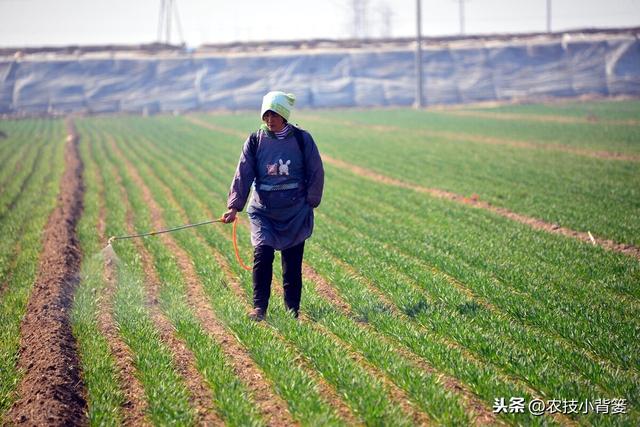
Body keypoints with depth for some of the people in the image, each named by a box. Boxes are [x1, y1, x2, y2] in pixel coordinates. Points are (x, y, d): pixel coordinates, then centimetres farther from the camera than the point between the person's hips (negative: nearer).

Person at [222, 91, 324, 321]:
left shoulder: (302, 139, -2)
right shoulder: (255, 140, 0)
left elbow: (316, 173, 4)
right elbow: (243, 174, -3)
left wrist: (310, 202, -2)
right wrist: (234, 207, -11)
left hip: (295, 211, 0)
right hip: (263, 210, 0)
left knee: (292, 263, 5)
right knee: (262, 254, -17)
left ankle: (293, 310, 19)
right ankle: (259, 307, -11)